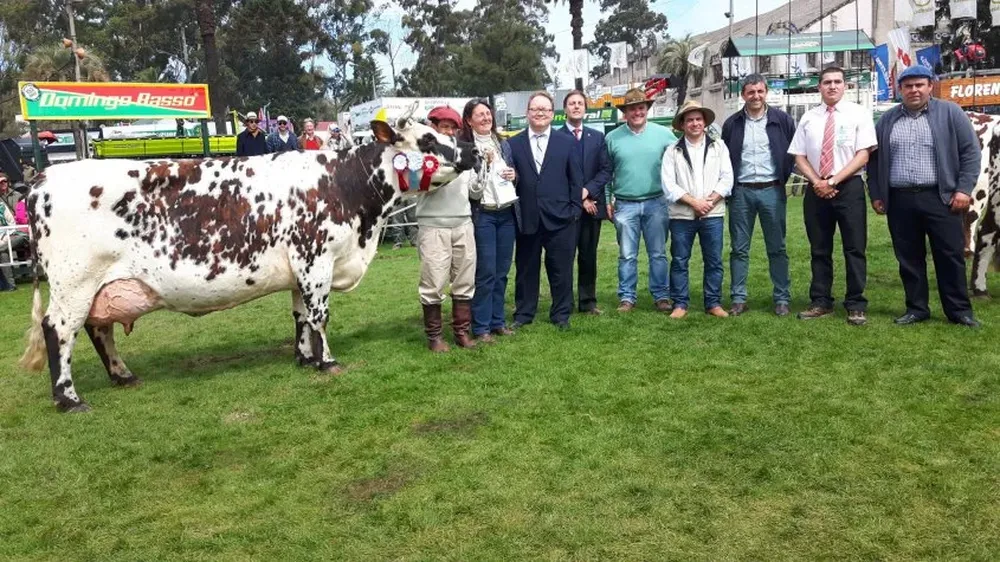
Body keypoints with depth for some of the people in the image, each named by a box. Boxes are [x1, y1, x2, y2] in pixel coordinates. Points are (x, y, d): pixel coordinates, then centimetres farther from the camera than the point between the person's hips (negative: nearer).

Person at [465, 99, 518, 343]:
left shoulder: (503, 144, 12)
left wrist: (514, 175, 1)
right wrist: (481, 163, -20)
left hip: (506, 213, 6)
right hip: (482, 214, -6)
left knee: (502, 272, 11)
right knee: (486, 272, -5)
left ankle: (497, 321, 22)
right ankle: (481, 327, 5)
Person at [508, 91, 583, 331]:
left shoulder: (568, 142, 5)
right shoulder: (513, 144, 5)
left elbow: (576, 180, 3)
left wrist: (575, 210, -3)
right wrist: (512, 200, -6)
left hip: (560, 218, 0)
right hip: (527, 218, 1)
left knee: (561, 269, 7)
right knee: (526, 268, 10)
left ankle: (561, 314, 20)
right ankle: (523, 313, 23)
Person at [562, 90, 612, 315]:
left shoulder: (597, 137, 11)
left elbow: (606, 170, 5)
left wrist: (587, 191, -9)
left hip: (592, 205, 3)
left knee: (589, 255, 8)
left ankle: (588, 301, 15)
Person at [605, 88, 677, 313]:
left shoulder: (663, 134, 2)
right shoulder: (613, 138, 3)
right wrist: (606, 201, 3)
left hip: (656, 203, 0)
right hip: (625, 205, 0)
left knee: (658, 254, 6)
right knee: (627, 255, 5)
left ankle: (662, 296, 14)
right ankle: (626, 297, 13)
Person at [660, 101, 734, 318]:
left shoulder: (718, 147, 9)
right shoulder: (673, 151, 5)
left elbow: (726, 178, 2)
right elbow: (668, 184, -4)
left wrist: (709, 201, -11)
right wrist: (694, 202, -12)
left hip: (713, 214, 1)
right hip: (681, 215, -1)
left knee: (714, 261, 5)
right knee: (679, 261, 3)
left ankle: (713, 303, 14)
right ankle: (680, 304, 11)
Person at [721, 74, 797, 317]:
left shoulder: (782, 120, 1)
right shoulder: (732, 124, 6)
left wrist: (783, 177, 2)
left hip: (771, 191, -1)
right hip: (741, 192, 1)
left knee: (777, 248, 4)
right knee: (739, 249, 4)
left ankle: (782, 299, 11)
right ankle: (738, 299, 11)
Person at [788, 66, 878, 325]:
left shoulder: (858, 114, 1)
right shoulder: (808, 118, 10)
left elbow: (863, 155, -6)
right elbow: (799, 157, 8)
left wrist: (833, 181, -14)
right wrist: (817, 182, -8)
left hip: (849, 188, -3)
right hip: (816, 190, 3)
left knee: (854, 249, 0)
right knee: (819, 250, 8)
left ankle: (856, 306, 6)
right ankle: (821, 302, 17)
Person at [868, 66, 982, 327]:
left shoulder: (950, 113, 3)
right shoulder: (887, 120, 11)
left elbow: (971, 152, 1)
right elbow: (874, 159, 14)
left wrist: (964, 189, -7)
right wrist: (876, 195, 8)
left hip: (939, 198, -2)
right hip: (899, 201, 3)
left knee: (950, 255, 2)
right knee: (908, 258, 7)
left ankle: (960, 310, 12)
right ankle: (916, 308, 17)